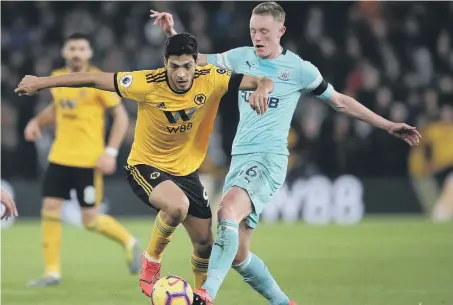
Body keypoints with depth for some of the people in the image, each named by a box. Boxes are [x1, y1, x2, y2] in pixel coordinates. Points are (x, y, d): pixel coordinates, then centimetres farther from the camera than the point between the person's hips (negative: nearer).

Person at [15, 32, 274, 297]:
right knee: (177, 206, -35)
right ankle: (151, 260, -7)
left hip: (187, 171, 4)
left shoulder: (211, 80, -19)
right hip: (146, 166, -4)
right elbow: (94, 79, -17)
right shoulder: (148, 83, -25)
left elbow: (263, 82, -21)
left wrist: (262, 89, -46)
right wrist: (41, 83, -13)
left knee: (205, 241, 8)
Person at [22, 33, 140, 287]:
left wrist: (111, 152, -15)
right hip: (60, 158, 5)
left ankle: (129, 242, 25)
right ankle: (53, 272, 5)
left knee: (91, 221, -3)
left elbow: (121, 116, -7)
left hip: (88, 161, -5)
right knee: (49, 210, -4)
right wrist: (37, 122, 6)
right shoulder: (57, 78, 7)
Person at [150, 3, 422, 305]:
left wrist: (388, 125, 11)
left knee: (228, 210, -34)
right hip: (240, 159, 6)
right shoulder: (241, 57, 11)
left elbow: (339, 101, 11)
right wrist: (172, 32, 5)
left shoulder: (299, 69, 1)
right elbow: (196, 61, 21)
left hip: (270, 159, -6)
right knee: (237, 254, 3)